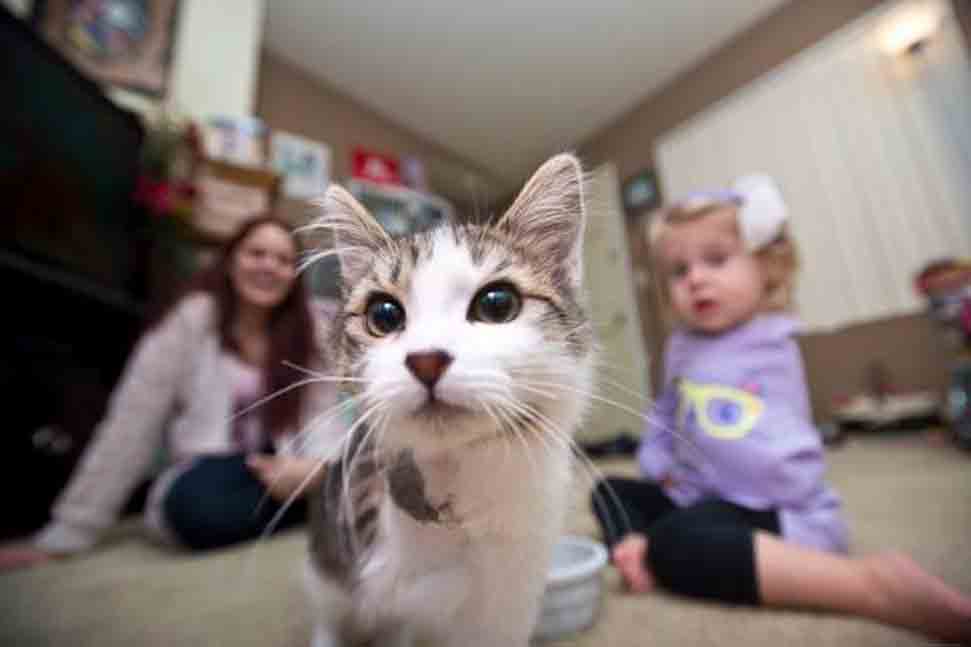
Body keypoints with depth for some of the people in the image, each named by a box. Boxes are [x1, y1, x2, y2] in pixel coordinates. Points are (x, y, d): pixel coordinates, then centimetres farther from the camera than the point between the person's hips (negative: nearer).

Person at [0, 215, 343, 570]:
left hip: (277, 470, 1)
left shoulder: (309, 330, -1)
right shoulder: (188, 322, -8)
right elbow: (130, 430, -8)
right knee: (195, 503, -35)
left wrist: (311, 469, -25)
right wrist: (64, 536, -8)